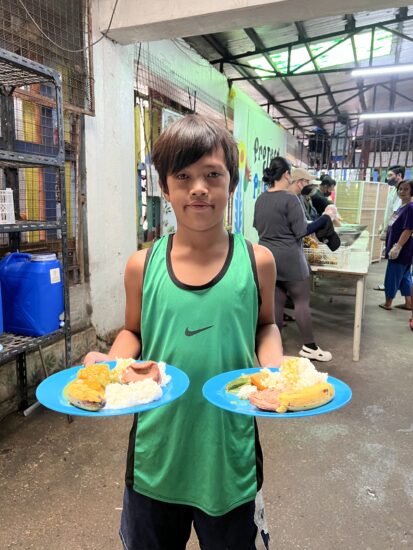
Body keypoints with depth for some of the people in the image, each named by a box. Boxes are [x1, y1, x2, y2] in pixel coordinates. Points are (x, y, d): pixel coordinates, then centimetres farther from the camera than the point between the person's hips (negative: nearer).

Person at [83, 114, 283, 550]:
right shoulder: (142, 267, -8)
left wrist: (274, 366, -12)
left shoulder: (257, 262, -8)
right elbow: (133, 332, 6)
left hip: (230, 449, 0)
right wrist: (110, 362, -13)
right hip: (157, 449, 1)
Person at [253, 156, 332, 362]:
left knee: (276, 301, 13)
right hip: (289, 257, -7)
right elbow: (301, 232, -14)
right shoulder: (290, 199, -16)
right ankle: (309, 346, 13)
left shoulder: (260, 199, 5)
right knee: (302, 301, 5)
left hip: (267, 256, 7)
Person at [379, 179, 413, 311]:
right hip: (399, 248, 9)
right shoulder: (401, 207, 11)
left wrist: (397, 247, -25)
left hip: (402, 249, -9)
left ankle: (388, 303, 14)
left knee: (392, 276, 1)